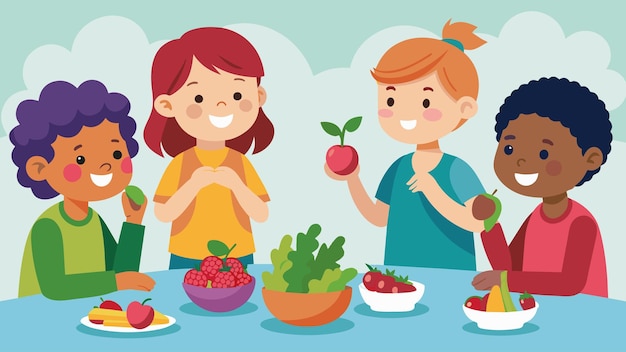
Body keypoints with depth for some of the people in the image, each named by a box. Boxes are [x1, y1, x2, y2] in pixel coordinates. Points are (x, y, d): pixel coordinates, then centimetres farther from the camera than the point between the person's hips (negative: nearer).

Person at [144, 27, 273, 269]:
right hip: (187, 260, -1)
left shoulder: (241, 163, -3)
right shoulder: (180, 163, -7)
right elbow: (162, 214, -10)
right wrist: (193, 185, -22)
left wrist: (237, 185, -21)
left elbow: (262, 215, -6)